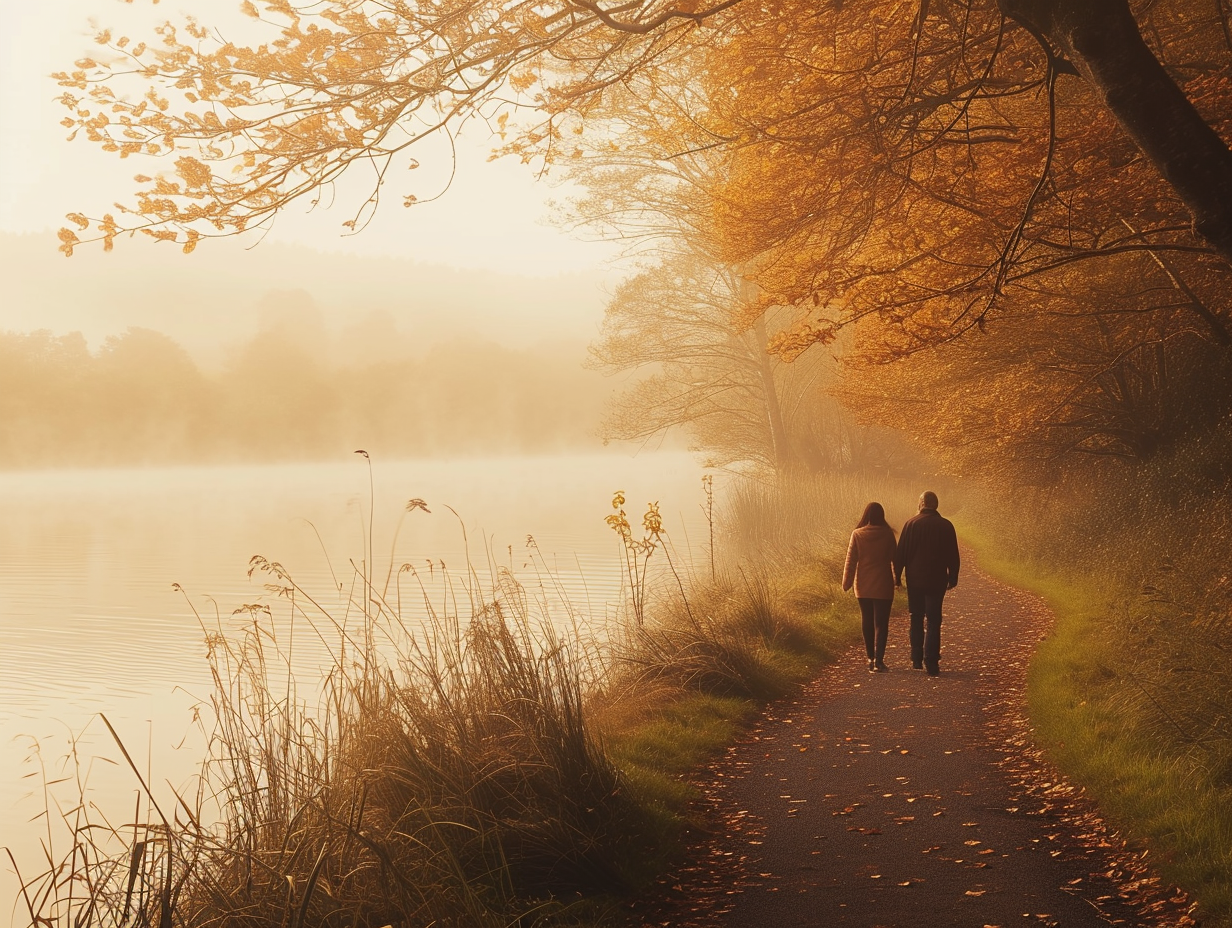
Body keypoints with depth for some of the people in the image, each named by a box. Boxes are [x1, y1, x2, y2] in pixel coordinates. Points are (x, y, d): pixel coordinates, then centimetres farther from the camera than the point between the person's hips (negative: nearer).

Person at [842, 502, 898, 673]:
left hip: (863, 586, 2)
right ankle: (878, 661, -8)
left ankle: (871, 659, 23)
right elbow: (894, 557, -3)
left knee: (867, 622, 15)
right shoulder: (887, 534, -9)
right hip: (883, 586, -2)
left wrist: (846, 583, 5)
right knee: (881, 623, 0)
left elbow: (851, 560, -3)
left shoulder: (857, 535, -6)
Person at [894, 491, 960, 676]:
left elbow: (901, 553, -4)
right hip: (937, 580, 0)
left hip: (915, 579, 0)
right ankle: (931, 663, -6)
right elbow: (953, 556, 2)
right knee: (933, 621, 1)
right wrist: (953, 578, 11)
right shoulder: (946, 526, -2)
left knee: (916, 619, 14)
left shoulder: (911, 524, -5)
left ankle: (917, 660, 18)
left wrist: (897, 576, 4)